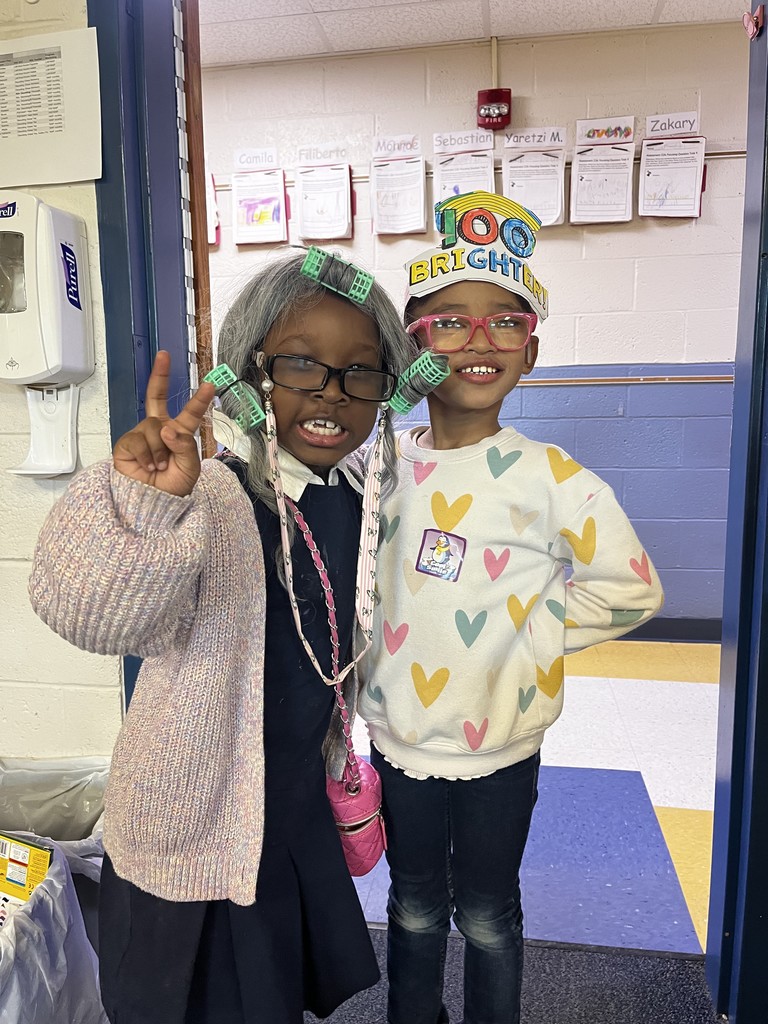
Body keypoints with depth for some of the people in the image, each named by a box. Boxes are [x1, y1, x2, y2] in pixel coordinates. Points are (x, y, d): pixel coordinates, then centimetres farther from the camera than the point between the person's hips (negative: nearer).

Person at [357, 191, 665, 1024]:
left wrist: (527, 641, -13)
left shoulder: (551, 480, -16)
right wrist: (363, 673, -2)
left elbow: (630, 587, -9)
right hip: (398, 736, 3)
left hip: (499, 746, -2)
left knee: (487, 918, 20)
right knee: (414, 910, 24)